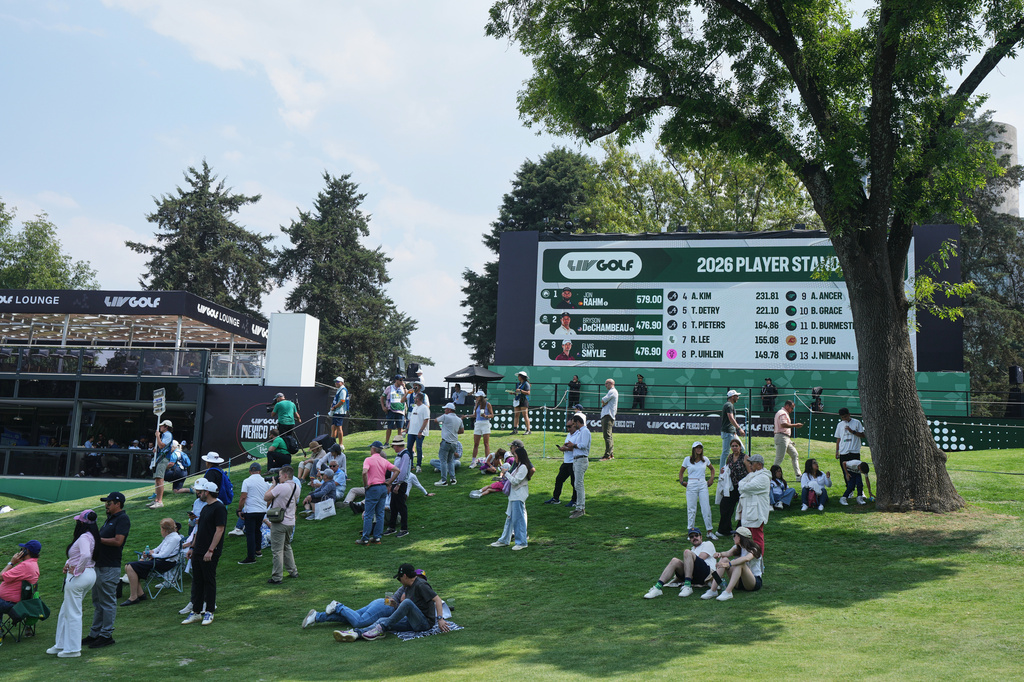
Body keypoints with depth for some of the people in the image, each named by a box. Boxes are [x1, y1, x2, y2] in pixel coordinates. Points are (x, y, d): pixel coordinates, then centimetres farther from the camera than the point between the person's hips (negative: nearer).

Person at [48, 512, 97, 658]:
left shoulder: (84, 537, -18)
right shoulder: (92, 536, 12)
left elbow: (86, 555, -37)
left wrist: (77, 570, -22)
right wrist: (68, 563, 7)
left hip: (79, 576, -10)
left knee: (73, 613, 1)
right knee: (65, 611, 20)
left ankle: (73, 649, 9)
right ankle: (61, 645, 29)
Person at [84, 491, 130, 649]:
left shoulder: (123, 519, -12)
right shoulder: (110, 518, 19)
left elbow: (118, 541, -22)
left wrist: (98, 539, -14)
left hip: (110, 568, -10)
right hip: (99, 565, 10)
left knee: (108, 602, -4)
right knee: (98, 601, 15)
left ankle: (106, 635, 1)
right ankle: (95, 634, 22)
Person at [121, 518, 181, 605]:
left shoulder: (174, 538, -13)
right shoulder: (168, 537, 19)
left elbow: (163, 555, -19)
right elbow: (158, 549, 23)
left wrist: (152, 554, -2)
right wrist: (147, 553, 4)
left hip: (165, 564, -11)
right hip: (158, 560, 11)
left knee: (132, 567, -20)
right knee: (128, 567, 1)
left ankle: (133, 597, -17)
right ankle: (140, 593, -4)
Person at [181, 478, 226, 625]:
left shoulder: (219, 507, -13)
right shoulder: (205, 507, 16)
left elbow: (219, 530, -18)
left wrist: (210, 550, -21)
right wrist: (192, 547, 19)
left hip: (210, 553, -9)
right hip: (198, 551, 9)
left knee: (209, 581, -1)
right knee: (197, 581, 11)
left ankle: (209, 612, 8)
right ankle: (195, 612, 17)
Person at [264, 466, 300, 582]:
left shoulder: (281, 487, -20)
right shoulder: (297, 487, 4)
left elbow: (266, 497, -13)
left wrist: (273, 485, -1)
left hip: (279, 523, -8)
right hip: (291, 522, 8)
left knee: (277, 550, -2)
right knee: (287, 547, 24)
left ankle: (277, 577, 1)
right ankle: (293, 571, 29)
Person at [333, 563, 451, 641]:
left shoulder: (421, 585, -12)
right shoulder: (409, 585, 15)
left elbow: (437, 599, -20)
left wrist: (440, 619, -28)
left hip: (425, 623, -8)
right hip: (412, 622, 8)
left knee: (407, 602, -32)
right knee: (382, 620, -9)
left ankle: (382, 628, -28)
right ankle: (356, 633, -28)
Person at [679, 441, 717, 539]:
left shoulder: (705, 460, 7)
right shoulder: (687, 460, 2)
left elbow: (712, 469, 25)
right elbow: (681, 471, 13)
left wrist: (711, 479, 13)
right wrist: (682, 481, 0)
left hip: (703, 485, 2)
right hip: (691, 486, -1)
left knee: (706, 508, -2)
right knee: (691, 509, 1)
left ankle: (710, 532, 4)